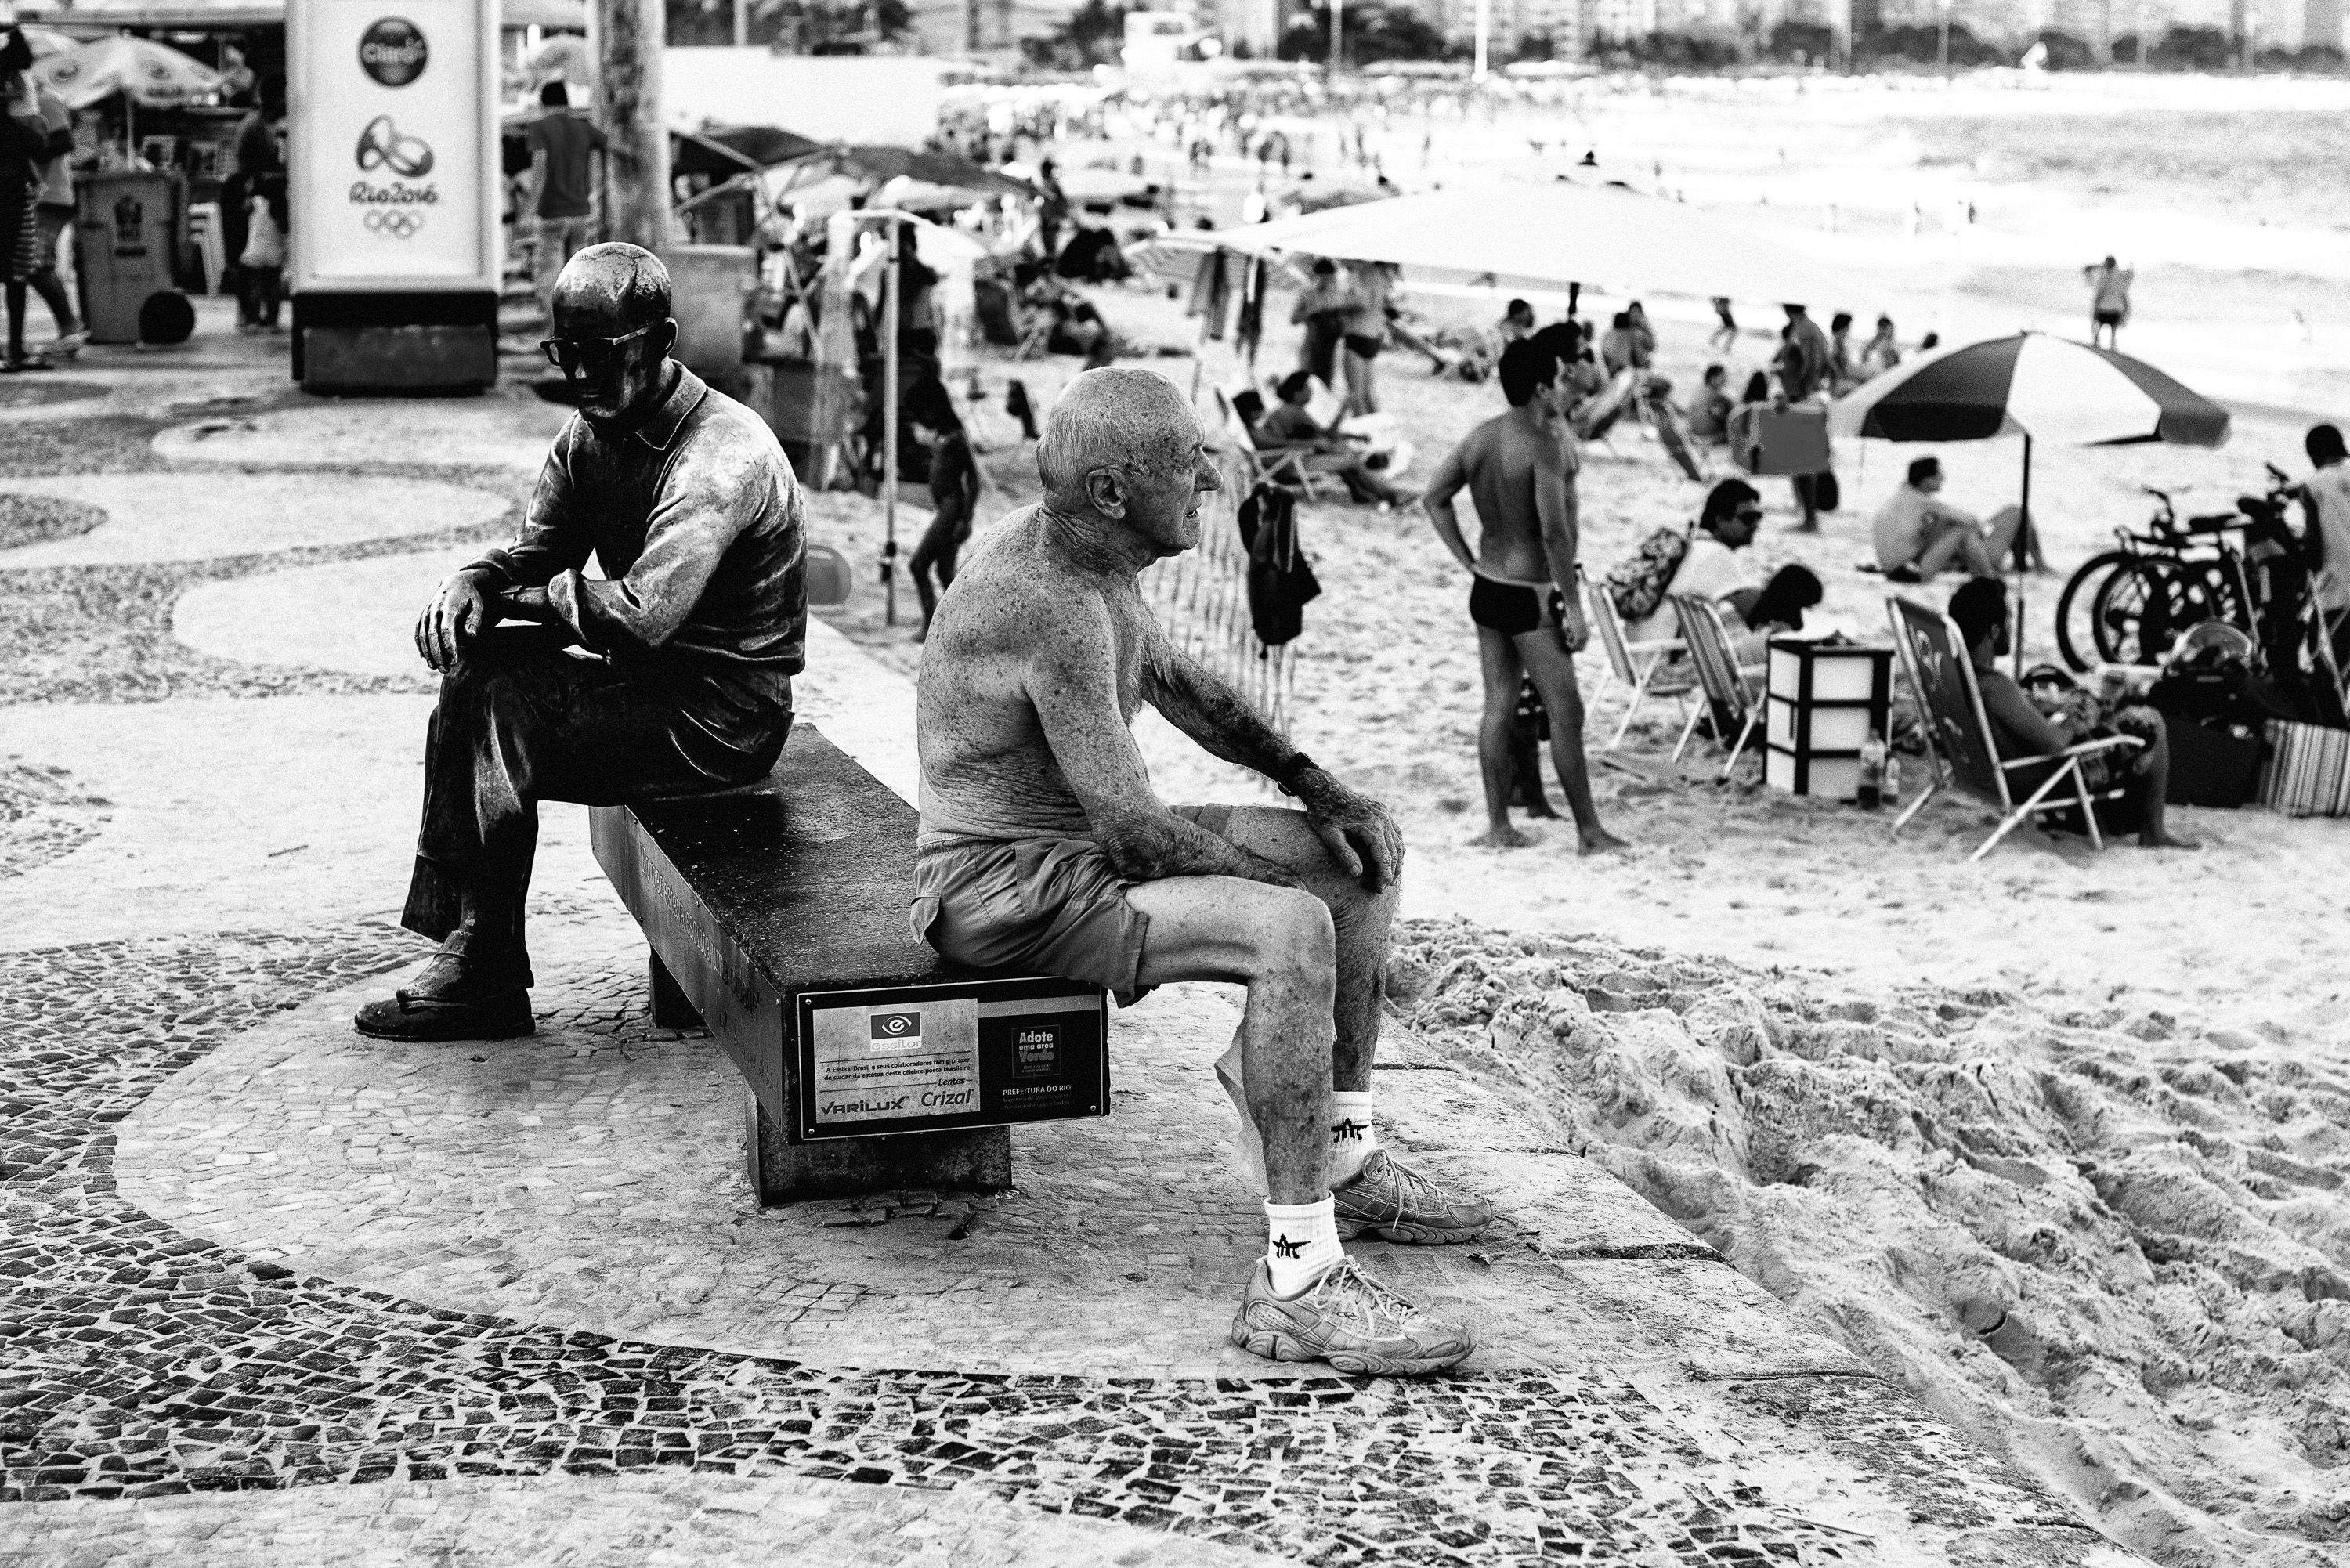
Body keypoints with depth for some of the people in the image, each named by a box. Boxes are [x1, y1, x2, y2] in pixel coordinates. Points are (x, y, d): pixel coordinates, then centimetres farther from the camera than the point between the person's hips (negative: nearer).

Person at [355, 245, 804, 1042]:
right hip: (649, 685, 9)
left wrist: (524, 596, -16)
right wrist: (473, 583, -15)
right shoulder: (591, 432, 7)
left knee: (498, 706, -19)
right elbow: (534, 551, 9)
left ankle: (482, 970, -9)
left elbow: (641, 614, -32)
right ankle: (471, 955, -10)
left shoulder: (722, 454, -22)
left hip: (720, 720, -9)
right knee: (475, 671, -9)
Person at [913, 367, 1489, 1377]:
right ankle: (1296, 1283, -30)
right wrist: (1283, 867, -12)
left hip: (1085, 845, 11)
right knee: (1293, 931, -30)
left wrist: (1320, 791, 8)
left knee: (1365, 855, 9)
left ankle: (1342, 1164, 15)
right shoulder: (1052, 607, -27)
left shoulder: (1081, 553, 4)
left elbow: (1177, 684, 19)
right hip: (1008, 886, -11)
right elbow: (1136, 835, -27)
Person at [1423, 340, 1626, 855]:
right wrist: (1574, 608, -20)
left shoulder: (1481, 436, 4)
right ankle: (1590, 832, 4)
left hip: (1486, 588, 8)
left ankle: (1498, 825, 17)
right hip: (1530, 596, -8)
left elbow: (1434, 497, 10)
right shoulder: (1545, 445, -20)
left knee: (1498, 708, 13)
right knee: (1566, 713, -1)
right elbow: (1554, 532, -25)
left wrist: (1468, 561, 12)